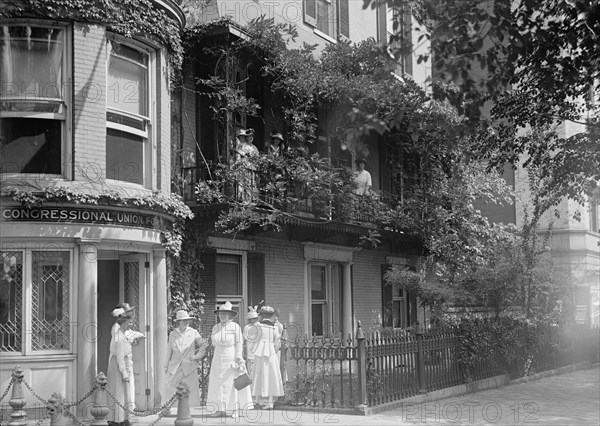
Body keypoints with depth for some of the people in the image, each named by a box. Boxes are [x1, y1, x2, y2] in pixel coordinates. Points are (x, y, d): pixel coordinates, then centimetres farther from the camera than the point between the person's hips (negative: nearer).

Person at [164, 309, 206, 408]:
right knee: (172, 390, -3)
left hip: (190, 367, -2)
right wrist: (166, 366, 16)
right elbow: (169, 350, 15)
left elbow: (203, 346, 14)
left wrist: (197, 356, 3)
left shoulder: (194, 333, 1)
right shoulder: (173, 334, 6)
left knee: (192, 391, -6)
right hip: (175, 368, 2)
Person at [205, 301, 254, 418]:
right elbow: (214, 344, 13)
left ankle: (234, 409, 4)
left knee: (233, 383, -2)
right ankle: (221, 409, 4)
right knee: (218, 384, 1)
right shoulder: (215, 328, 8)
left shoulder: (235, 327, -6)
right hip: (218, 359, 5)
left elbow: (239, 344, -7)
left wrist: (238, 359, -13)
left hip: (231, 359, -5)